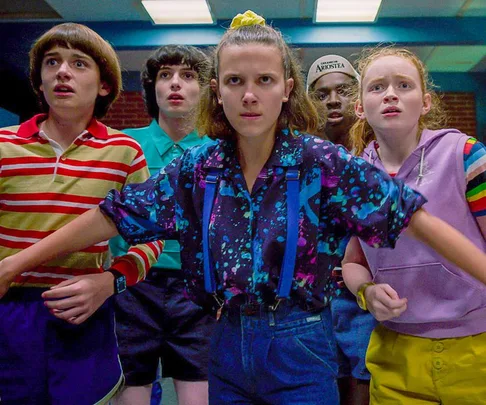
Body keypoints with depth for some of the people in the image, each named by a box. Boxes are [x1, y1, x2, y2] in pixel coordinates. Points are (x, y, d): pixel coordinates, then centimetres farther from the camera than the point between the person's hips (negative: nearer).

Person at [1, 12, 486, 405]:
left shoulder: (323, 163, -12)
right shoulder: (197, 167, -3)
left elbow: (417, 218, -13)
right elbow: (109, 217, 0)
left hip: (300, 349, -3)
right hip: (226, 345, 3)